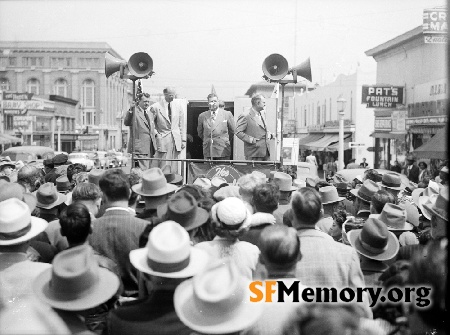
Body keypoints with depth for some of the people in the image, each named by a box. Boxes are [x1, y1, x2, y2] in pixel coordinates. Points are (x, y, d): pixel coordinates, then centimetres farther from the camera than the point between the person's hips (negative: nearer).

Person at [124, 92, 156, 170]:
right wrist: (131, 111, -35)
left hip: (150, 149, 7)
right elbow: (126, 123, -21)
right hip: (139, 148, -7)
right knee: (142, 171, -13)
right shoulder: (134, 112, -4)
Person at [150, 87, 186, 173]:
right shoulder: (156, 107, -3)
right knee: (162, 168, -5)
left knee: (173, 167, 4)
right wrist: (155, 133, -6)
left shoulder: (178, 106, 8)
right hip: (162, 140, -3)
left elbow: (182, 124, 11)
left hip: (176, 140, 3)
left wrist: (183, 140, 8)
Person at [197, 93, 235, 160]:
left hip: (223, 151, -1)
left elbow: (232, 130, 12)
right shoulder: (202, 116, 8)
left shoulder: (227, 114, 3)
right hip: (208, 151, 1)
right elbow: (200, 132, 18)